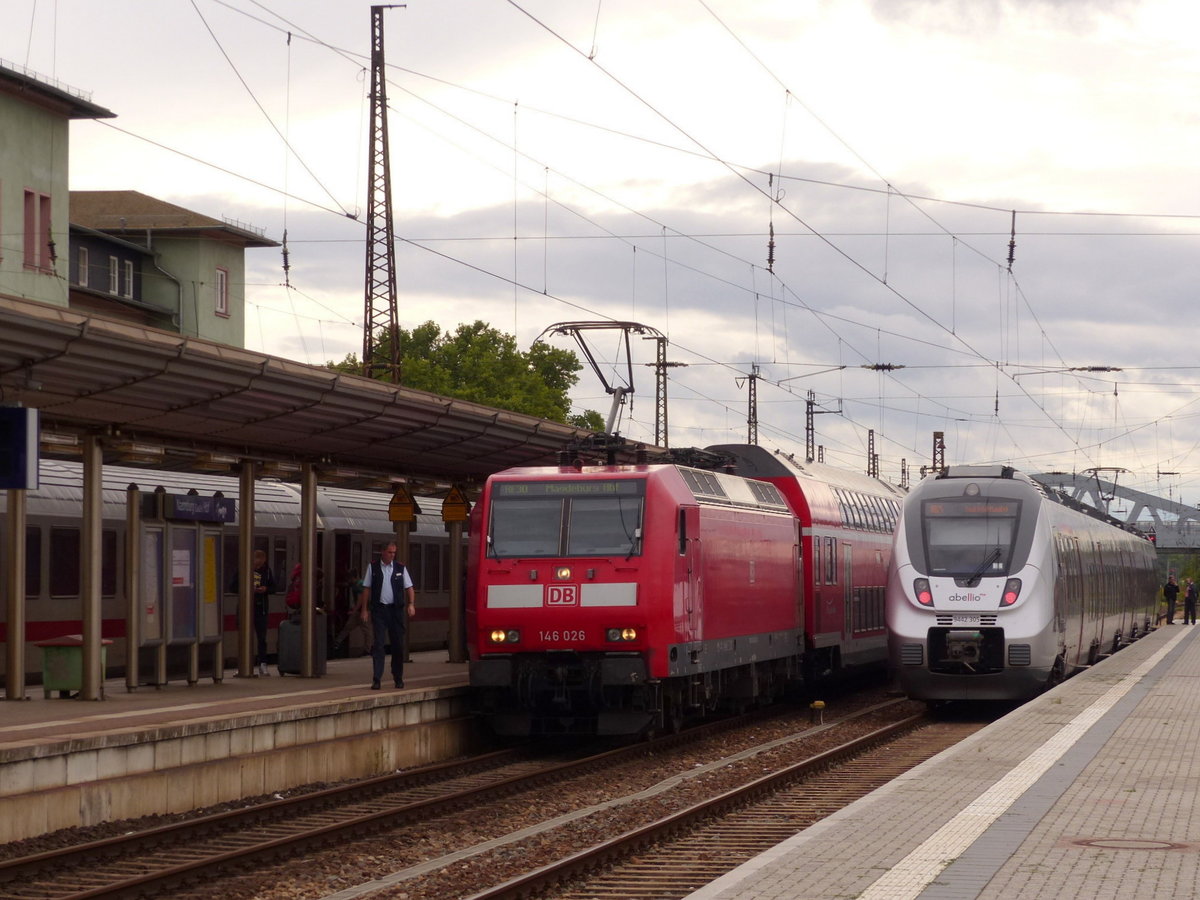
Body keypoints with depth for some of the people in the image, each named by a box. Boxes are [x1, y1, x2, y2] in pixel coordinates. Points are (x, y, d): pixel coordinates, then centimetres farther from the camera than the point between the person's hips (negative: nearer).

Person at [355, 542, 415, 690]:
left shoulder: (400, 568, 6)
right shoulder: (373, 567, 4)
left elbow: (409, 587, 6)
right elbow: (366, 589, 6)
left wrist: (411, 604, -10)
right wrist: (364, 609, 1)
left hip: (396, 609, 2)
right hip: (378, 609, -1)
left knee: (398, 644, 6)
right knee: (378, 644, -8)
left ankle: (398, 678, 18)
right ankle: (376, 679, -11)